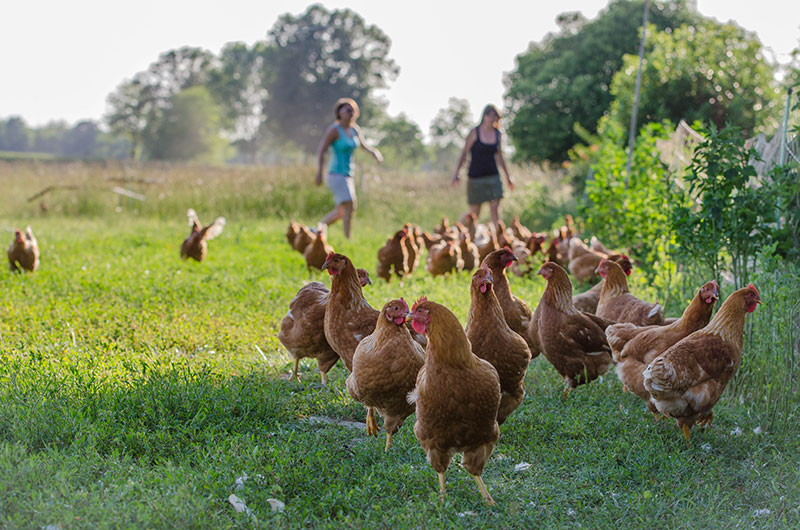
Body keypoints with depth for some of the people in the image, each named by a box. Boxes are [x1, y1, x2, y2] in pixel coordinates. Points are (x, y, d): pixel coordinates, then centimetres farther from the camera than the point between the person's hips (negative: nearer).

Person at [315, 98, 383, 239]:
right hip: (336, 174, -9)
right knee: (349, 207, -17)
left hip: (347, 175, 9)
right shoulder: (334, 130, -13)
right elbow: (321, 151, -16)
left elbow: (363, 145, 23)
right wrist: (319, 173, -25)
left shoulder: (354, 129, 8)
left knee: (341, 211, 18)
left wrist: (374, 152, 1)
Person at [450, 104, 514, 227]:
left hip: (493, 175, 3)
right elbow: (464, 153, -3)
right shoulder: (475, 133, -7)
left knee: (495, 206, -10)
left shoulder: (497, 134, 6)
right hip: (476, 175, -3)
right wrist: (456, 174, -7)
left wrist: (508, 175, 18)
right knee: (475, 212, 3)